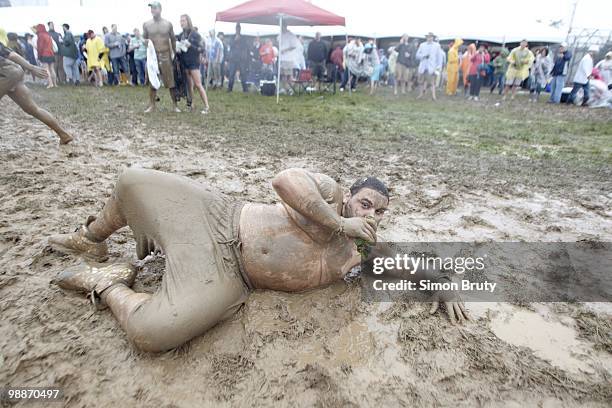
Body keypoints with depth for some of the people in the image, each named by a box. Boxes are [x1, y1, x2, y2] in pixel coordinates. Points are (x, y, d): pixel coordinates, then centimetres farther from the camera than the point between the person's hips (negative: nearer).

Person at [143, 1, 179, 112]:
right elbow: (143, 39, 13)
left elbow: (173, 40, 9)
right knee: (152, 81, 3)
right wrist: (146, 42, -11)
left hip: (166, 56, -1)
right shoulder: (146, 24, 3)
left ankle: (175, 105, 8)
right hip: (153, 56, 1)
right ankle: (152, 105, 11)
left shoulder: (168, 24, 2)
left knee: (171, 81, -1)